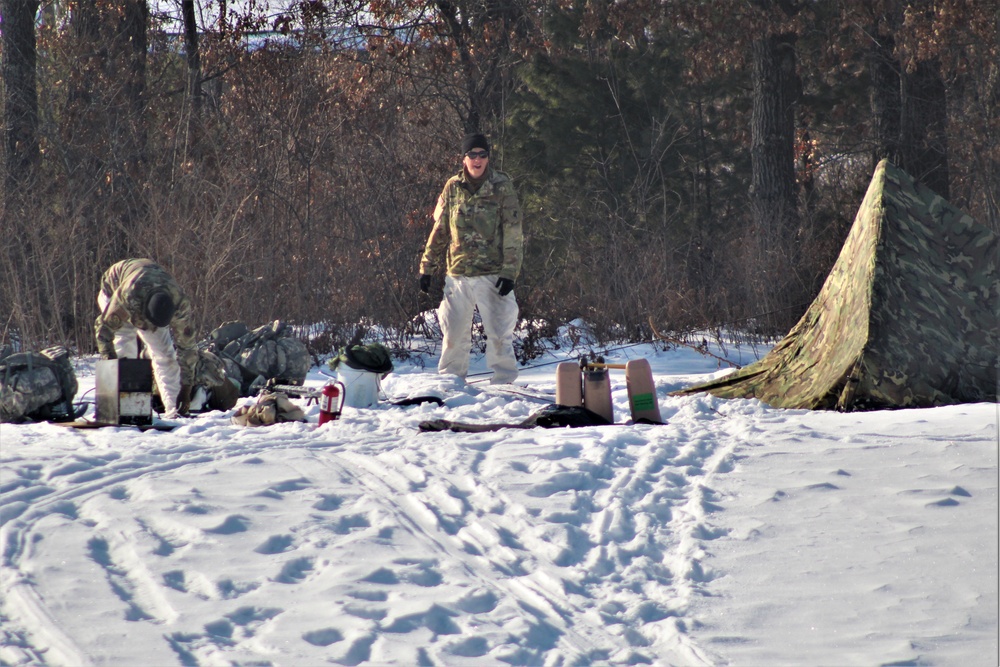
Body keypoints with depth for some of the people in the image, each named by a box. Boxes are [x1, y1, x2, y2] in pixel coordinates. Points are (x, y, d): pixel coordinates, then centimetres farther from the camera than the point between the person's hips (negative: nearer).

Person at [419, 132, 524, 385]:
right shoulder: (453, 187, 7)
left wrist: (509, 271, -12)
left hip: (491, 275, -3)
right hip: (457, 274, 3)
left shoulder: (501, 186, -3)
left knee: (499, 335, -5)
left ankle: (504, 383, 5)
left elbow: (513, 233, -5)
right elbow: (439, 230, 13)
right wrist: (427, 267, 11)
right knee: (453, 335, 9)